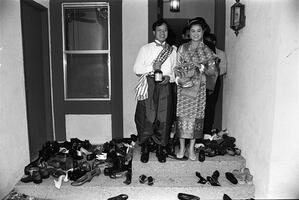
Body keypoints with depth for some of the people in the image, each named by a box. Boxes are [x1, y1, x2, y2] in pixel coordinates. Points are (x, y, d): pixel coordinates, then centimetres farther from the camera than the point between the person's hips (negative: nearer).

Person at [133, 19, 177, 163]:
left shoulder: (172, 50, 15)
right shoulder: (145, 49, 9)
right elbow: (136, 69, 2)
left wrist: (170, 77, -7)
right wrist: (151, 67, -12)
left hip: (165, 86, 2)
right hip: (148, 86, -1)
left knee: (163, 118, 2)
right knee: (146, 118, -4)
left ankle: (160, 148, 19)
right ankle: (145, 149, 14)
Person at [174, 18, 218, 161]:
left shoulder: (207, 51, 6)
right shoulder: (183, 48, 5)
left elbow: (213, 71, 6)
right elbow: (176, 67, 5)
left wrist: (202, 68, -13)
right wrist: (179, 78, -13)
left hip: (198, 88, 1)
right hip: (183, 86, 0)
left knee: (196, 116, 3)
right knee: (182, 116, 1)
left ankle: (191, 149, 17)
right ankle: (182, 147, 16)